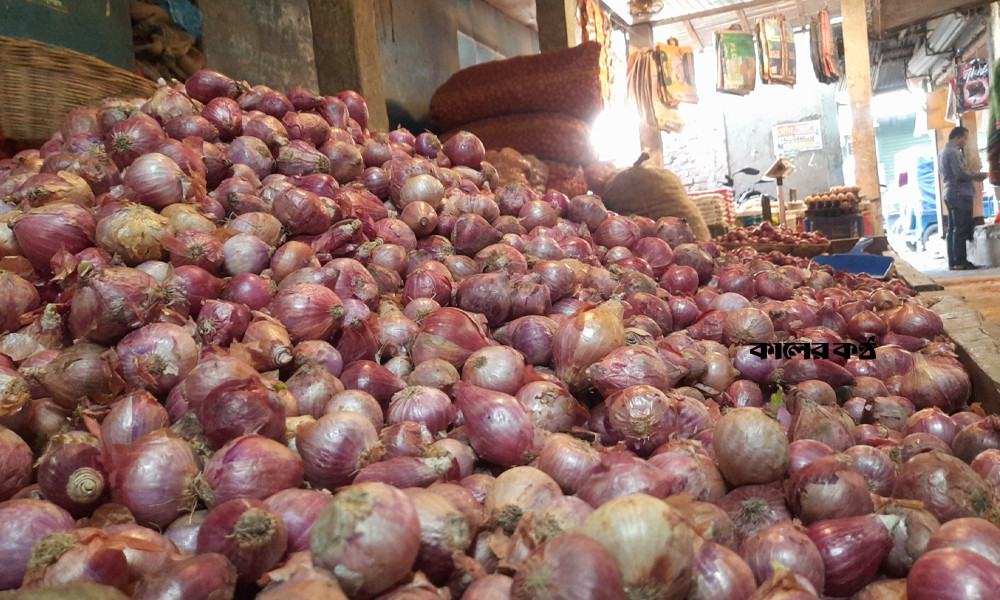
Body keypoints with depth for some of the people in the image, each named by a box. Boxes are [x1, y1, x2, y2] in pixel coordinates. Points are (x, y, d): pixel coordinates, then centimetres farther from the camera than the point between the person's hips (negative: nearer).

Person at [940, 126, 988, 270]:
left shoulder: (944, 151, 19)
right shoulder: (954, 151, -12)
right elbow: (961, 174, -20)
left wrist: (972, 176, 15)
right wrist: (978, 176, -6)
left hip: (950, 193, 10)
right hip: (960, 194, -10)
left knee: (953, 229, 8)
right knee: (962, 229, -9)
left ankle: (952, 262, 8)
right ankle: (960, 262, -9)